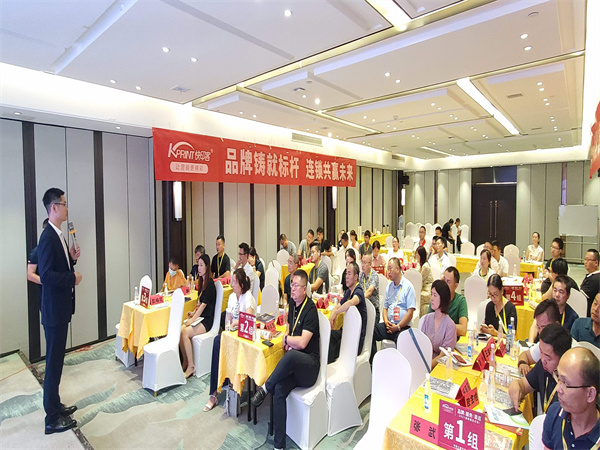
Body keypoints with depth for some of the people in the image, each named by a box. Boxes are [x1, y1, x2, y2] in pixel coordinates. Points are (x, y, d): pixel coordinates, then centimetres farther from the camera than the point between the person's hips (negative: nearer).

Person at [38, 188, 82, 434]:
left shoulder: (58, 236, 11)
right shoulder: (48, 237, -20)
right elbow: (46, 275, -27)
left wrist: (72, 258, 2)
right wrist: (73, 278, -17)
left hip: (60, 308, 10)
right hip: (54, 310, -10)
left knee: (57, 360, 19)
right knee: (53, 363, 1)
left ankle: (55, 406, 34)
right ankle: (52, 419, 15)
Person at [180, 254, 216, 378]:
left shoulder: (210, 284, -13)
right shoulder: (201, 281, 14)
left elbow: (204, 304, -17)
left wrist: (192, 320, -18)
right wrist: (193, 313, 4)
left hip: (207, 320, -8)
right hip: (199, 316, 8)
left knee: (185, 332, -23)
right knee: (179, 329, -13)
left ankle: (191, 366, -11)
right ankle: (185, 361, 1)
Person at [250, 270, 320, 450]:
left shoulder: (310, 309, -15)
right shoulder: (293, 304, 11)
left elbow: (302, 343, -21)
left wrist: (286, 339, -5)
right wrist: (289, 342, 4)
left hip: (310, 364, -7)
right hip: (294, 362, 7)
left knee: (291, 356, -39)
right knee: (279, 389, -19)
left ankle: (265, 388, -18)